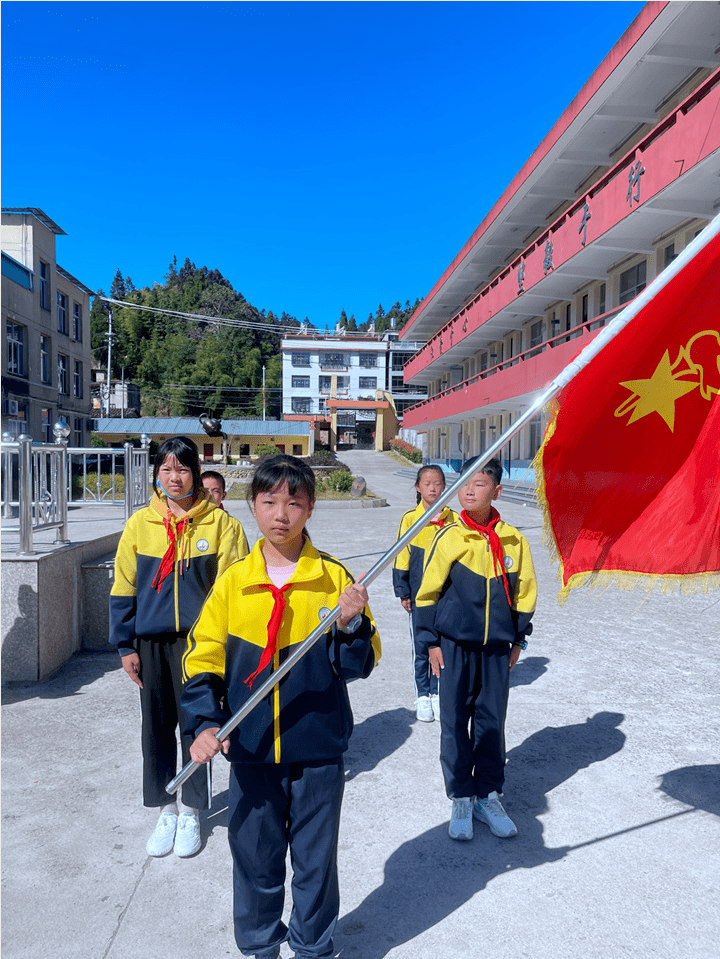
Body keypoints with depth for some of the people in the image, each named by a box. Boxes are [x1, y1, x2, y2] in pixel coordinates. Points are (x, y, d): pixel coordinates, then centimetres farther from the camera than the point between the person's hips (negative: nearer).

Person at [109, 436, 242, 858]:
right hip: (151, 641, 2)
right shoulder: (140, 523, 2)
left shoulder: (218, 522, -5)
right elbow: (124, 588, 6)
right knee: (157, 725, 12)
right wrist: (126, 645, 3)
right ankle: (166, 808, 31)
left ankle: (192, 811, 28)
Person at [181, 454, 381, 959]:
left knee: (316, 860, 15)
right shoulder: (232, 581, -3)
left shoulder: (335, 578, -7)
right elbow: (202, 658, 1)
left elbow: (360, 665, -5)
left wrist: (351, 625, -24)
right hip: (251, 750, 1)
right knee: (255, 857, 16)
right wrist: (205, 722, -11)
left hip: (318, 749, -1)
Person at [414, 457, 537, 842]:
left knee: (492, 721, 10)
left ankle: (488, 795, 27)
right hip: (455, 645, -1)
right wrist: (431, 641, -1)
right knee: (455, 722, 6)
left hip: (497, 647, 2)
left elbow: (524, 592, 9)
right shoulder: (449, 538, -7)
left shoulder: (513, 540, -2)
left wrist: (518, 639, 11)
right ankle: (461, 798, 23)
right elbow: (428, 591, -1)